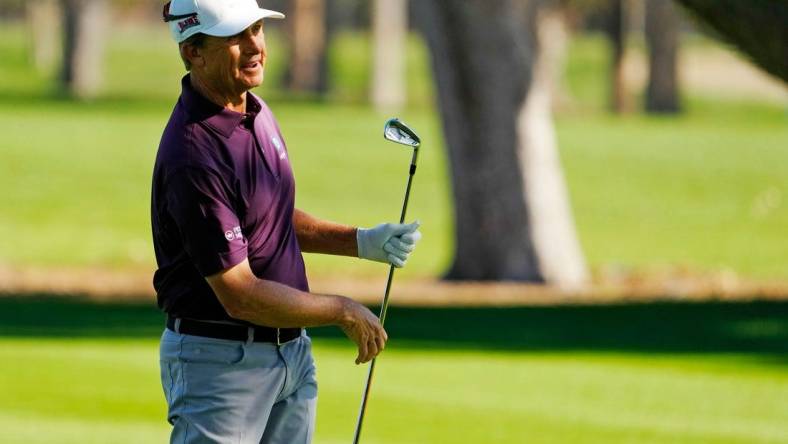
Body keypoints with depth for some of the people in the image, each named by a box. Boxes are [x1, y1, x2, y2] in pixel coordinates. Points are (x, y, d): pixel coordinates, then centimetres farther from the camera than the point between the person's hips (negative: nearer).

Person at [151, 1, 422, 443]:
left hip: (292, 351, 9)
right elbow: (240, 296, -23)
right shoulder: (193, 154, -23)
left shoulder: (256, 112, 7)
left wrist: (363, 241, 7)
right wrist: (345, 311, -12)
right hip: (221, 358, -9)